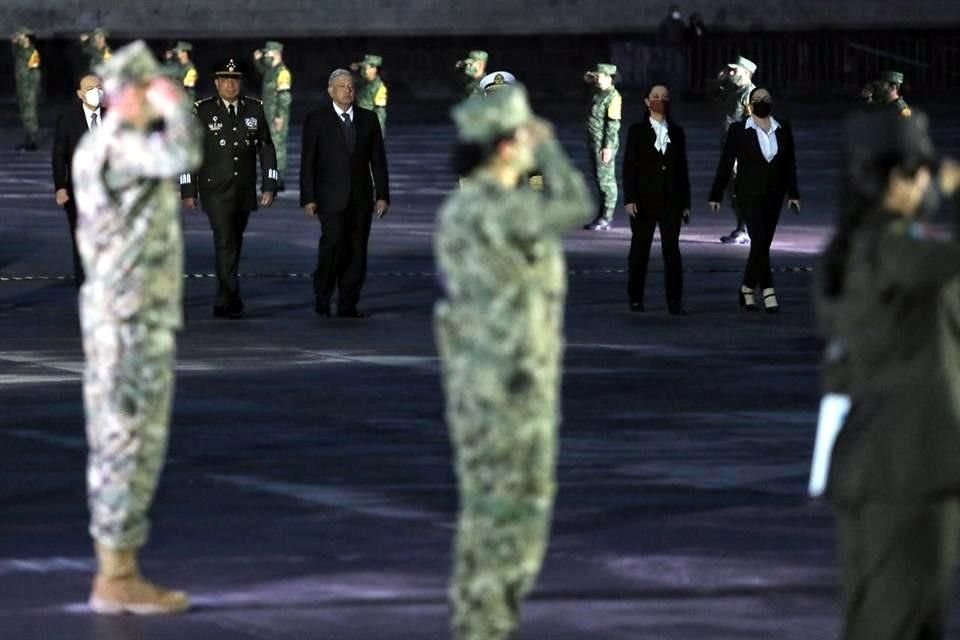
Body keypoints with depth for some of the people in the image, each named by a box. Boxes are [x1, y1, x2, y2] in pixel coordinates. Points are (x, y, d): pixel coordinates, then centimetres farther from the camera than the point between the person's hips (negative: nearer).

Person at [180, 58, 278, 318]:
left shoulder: (254, 109, 6)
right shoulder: (202, 111, -2)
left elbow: (266, 148, 9)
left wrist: (269, 186, 1)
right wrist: (188, 191, -3)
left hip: (245, 191, 4)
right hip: (215, 192, -4)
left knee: (234, 247, 11)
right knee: (226, 245, -14)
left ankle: (223, 304, 22)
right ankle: (232, 302, -16)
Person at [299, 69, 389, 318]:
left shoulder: (368, 119, 11)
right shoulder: (316, 119, 2)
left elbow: (378, 160, 11)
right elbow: (307, 163, 0)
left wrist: (382, 195, 3)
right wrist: (308, 199, -6)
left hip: (361, 198, 3)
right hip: (330, 198, -3)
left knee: (357, 252, 1)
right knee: (333, 243, -17)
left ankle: (348, 305, 7)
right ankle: (322, 297, 0)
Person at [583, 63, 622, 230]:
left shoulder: (613, 97, -14)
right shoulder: (599, 93, 13)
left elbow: (613, 124, -19)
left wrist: (608, 147, -23)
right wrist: (589, 78, 16)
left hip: (604, 144, -10)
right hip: (594, 142, 10)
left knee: (606, 180, -6)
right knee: (599, 179, 13)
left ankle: (606, 219, -4)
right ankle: (602, 217, 19)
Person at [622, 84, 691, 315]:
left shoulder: (677, 132, 10)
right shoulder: (637, 131, 4)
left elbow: (682, 168, 11)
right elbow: (629, 166, 0)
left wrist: (685, 203, 8)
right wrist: (629, 199, -9)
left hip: (671, 200, 1)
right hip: (644, 199, -1)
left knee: (671, 249, -6)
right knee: (640, 250, 6)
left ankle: (675, 302, -7)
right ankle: (635, 299, 17)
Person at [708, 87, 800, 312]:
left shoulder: (783, 129, 8)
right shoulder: (738, 130, -1)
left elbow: (790, 163, 7)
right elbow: (725, 164, 1)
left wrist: (793, 194, -1)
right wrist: (716, 195, 0)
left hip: (773, 195, 4)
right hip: (749, 194, -4)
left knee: (762, 243, 6)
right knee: (760, 240, -16)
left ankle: (747, 290, 20)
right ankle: (767, 292, -18)